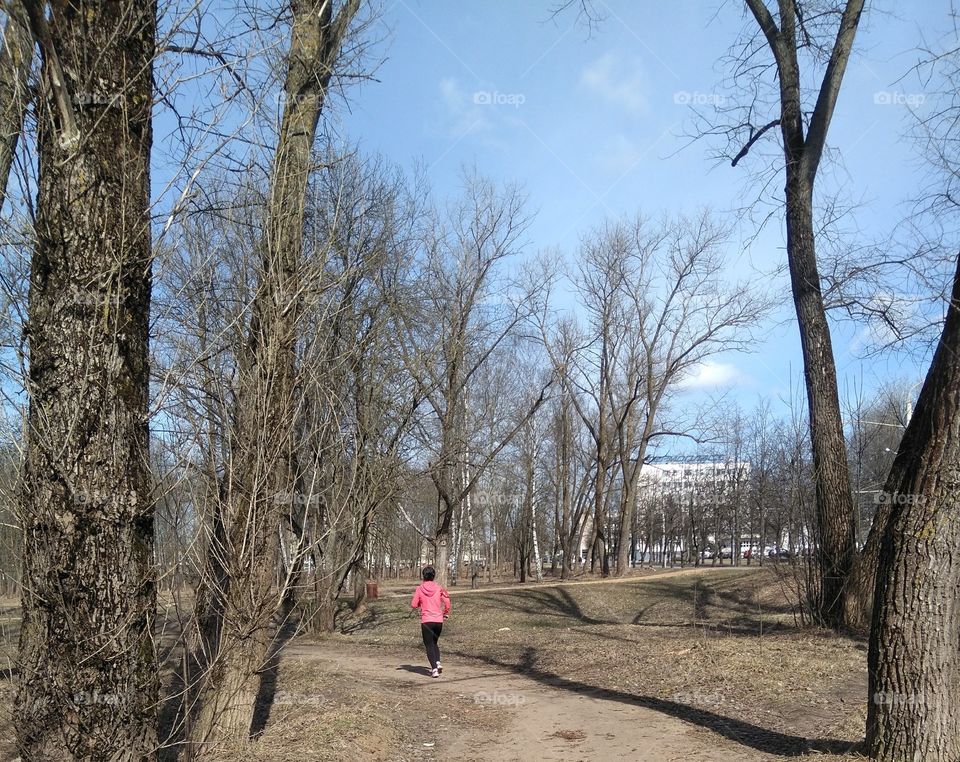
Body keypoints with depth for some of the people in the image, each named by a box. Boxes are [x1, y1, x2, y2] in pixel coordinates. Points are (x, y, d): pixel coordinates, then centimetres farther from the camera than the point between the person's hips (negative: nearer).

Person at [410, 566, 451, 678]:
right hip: (439, 620, 3)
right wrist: (446, 613, 12)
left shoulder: (419, 589, -3)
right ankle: (438, 662, 1)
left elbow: (413, 605, -1)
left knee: (429, 645, 4)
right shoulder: (439, 588, 2)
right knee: (434, 643, 22)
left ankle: (434, 668, -10)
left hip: (426, 621, -3)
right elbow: (447, 601, -3)